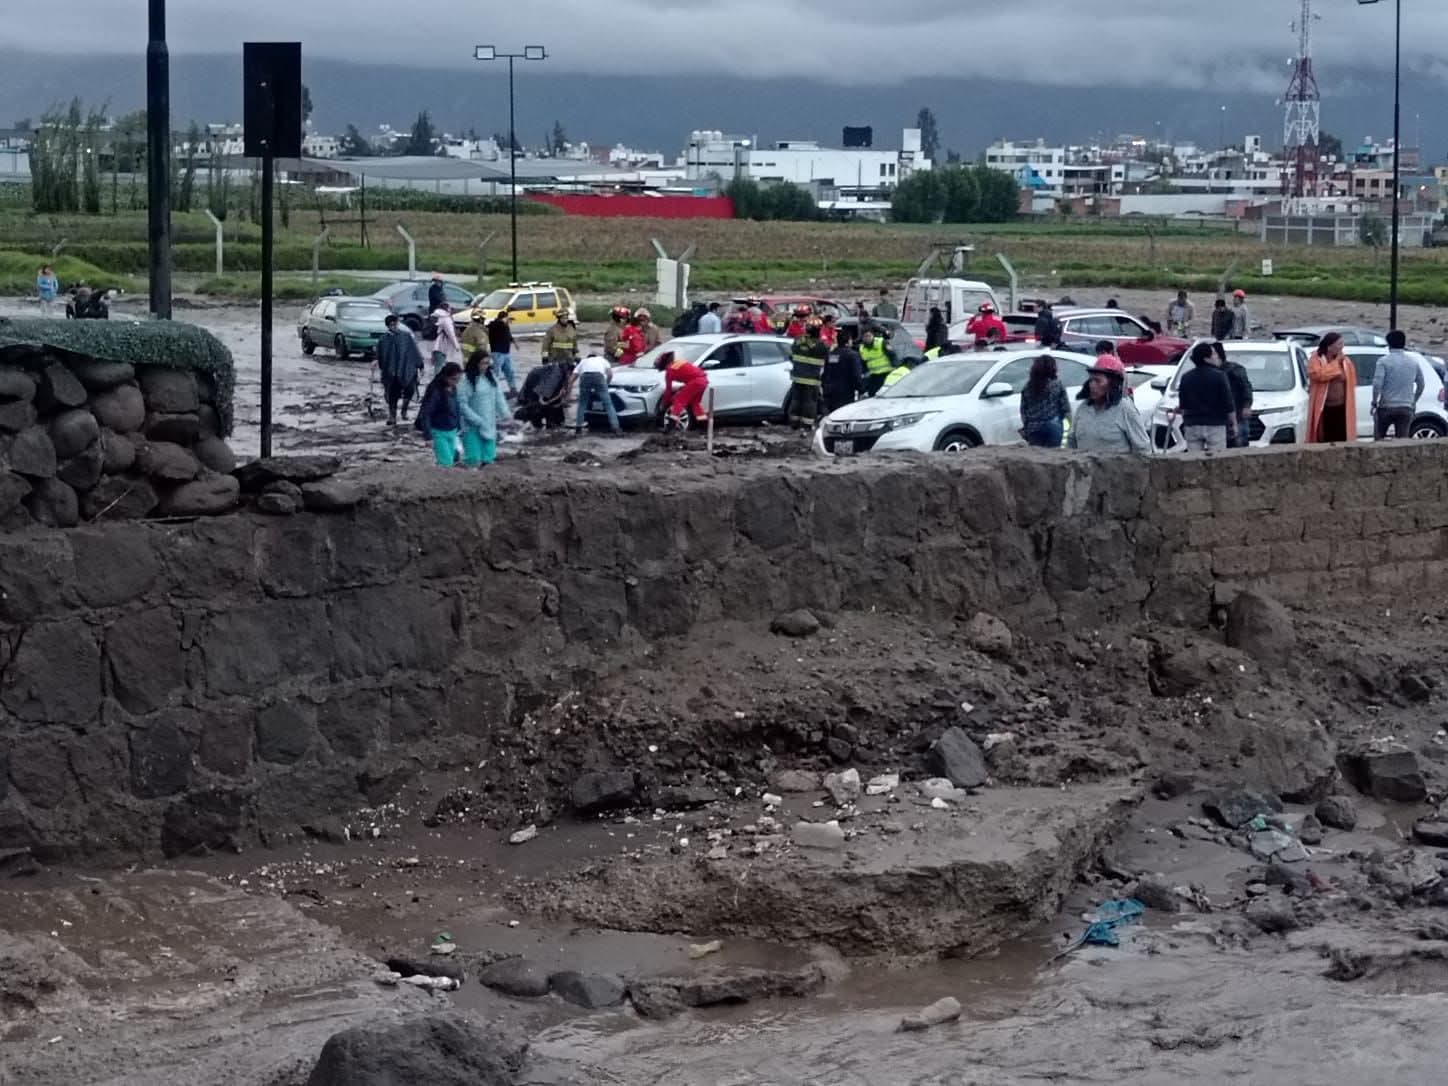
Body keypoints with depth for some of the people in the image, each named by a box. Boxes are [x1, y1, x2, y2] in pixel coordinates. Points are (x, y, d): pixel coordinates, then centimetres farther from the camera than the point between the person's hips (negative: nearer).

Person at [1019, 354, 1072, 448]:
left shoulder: (1028, 386, 2)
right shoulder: (1057, 384, -7)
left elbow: (1023, 410, 6)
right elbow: (1065, 408, -5)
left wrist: (1026, 425, 16)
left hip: (1033, 428, 3)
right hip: (1052, 426, -3)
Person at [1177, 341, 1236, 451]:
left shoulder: (1186, 377, 4)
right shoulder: (1218, 376, -10)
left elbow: (1183, 405, 12)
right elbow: (1228, 404, -6)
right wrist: (1234, 423, 4)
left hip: (1192, 426, 4)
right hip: (1215, 425, -4)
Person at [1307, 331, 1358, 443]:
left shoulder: (1345, 361, 10)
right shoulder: (1315, 360, -2)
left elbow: (1351, 383, 18)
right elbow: (1318, 374, -22)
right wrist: (1336, 363, -13)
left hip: (1341, 408, 3)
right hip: (1323, 409, -3)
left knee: (1342, 441, -1)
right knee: (1324, 442, -3)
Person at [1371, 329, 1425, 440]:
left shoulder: (1384, 361, -8)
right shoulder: (1413, 363, 7)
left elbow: (1377, 383, -17)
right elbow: (1421, 385, 16)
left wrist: (1374, 402, -5)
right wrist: (1413, 402, 29)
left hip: (1386, 407, -3)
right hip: (1406, 409, 3)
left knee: (1378, 439, 11)